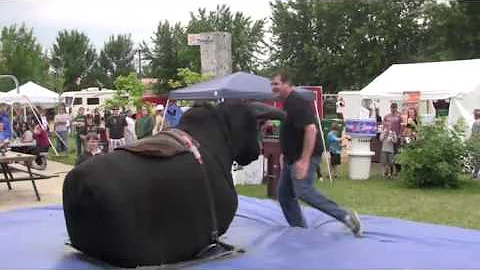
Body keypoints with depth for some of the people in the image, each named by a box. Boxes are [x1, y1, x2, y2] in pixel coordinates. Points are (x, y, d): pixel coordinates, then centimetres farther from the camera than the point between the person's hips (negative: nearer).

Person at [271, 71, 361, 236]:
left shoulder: (297, 103, -18)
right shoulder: (286, 104, 14)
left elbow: (311, 129, -28)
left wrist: (304, 160, -32)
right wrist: (285, 154, 25)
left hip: (304, 156, -10)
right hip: (291, 157, 10)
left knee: (303, 190, -22)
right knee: (284, 194, 10)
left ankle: (345, 216, -15)